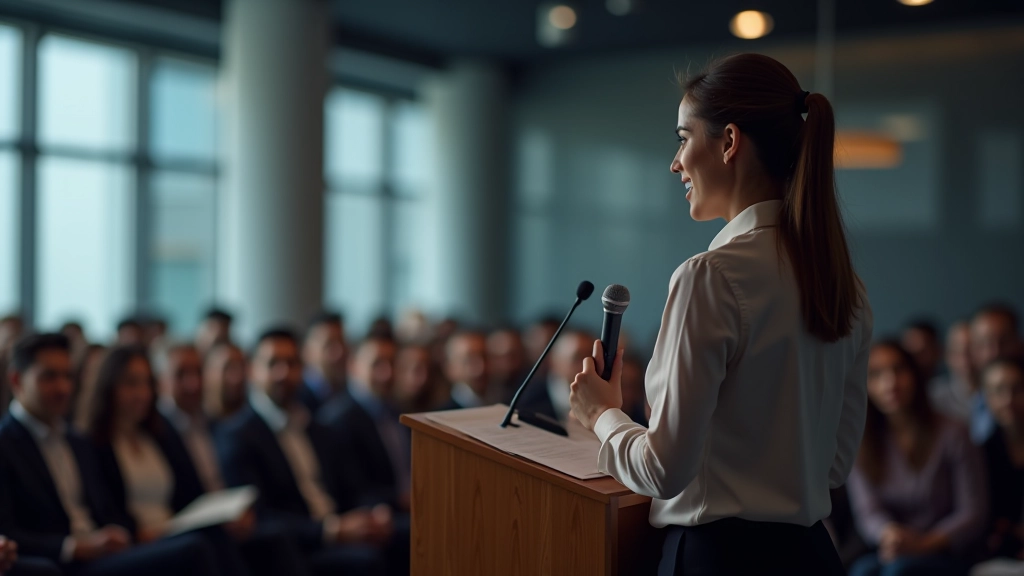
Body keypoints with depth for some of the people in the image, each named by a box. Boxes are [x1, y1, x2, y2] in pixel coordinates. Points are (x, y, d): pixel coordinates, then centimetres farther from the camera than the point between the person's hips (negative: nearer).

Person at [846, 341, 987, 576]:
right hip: (892, 554, 2)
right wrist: (889, 533, -25)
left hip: (945, 554, -2)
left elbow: (973, 512, -3)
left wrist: (922, 544, -19)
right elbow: (867, 511, -1)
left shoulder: (951, 434, -2)